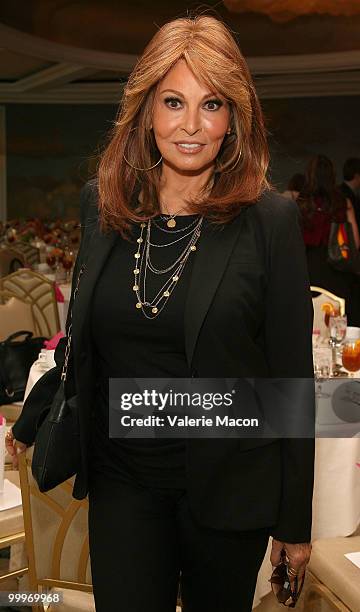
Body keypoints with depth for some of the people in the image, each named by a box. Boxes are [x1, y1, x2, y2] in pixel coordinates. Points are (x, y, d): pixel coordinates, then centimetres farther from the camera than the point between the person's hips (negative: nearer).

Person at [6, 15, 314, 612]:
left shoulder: (270, 220, -12)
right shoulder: (102, 204, -1)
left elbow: (292, 375, -8)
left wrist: (296, 519, -4)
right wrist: (32, 424, 20)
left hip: (228, 482, -2)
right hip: (121, 474, 3)